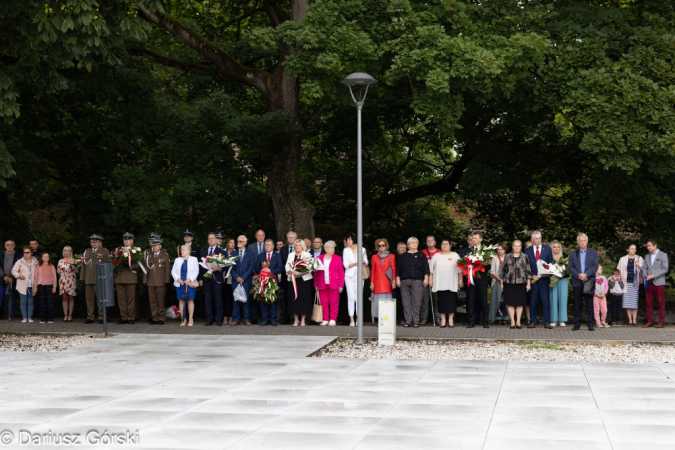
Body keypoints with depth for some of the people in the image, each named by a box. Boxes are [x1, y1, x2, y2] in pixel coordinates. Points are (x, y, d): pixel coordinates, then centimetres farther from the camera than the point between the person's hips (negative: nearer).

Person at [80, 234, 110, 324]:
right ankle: (90, 317, 8)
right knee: (89, 299, 4)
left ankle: (101, 317, -1)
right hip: (88, 280, 4)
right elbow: (83, 265, 19)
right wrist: (82, 278, 13)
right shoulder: (86, 252, 19)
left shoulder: (105, 251, 6)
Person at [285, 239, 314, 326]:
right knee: (294, 299, -2)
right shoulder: (291, 255, 16)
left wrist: (301, 274, -17)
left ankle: (302, 320, 2)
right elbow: (287, 267, 9)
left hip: (304, 279, -2)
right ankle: (296, 319, 4)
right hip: (293, 280, 2)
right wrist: (291, 272, -12)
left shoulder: (307, 255, 5)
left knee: (304, 298, -5)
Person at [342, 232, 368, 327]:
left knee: (359, 297, -1)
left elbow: (366, 262, 12)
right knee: (351, 298, -6)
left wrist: (364, 262, -11)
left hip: (359, 276, 0)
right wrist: (356, 263, -12)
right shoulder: (346, 250, 8)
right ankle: (351, 320, -6)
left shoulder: (362, 249, 7)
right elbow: (346, 264, 0)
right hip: (349, 276, 0)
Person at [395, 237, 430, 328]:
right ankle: (408, 321, 4)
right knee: (406, 302, 0)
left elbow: (426, 267, 5)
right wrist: (398, 279, 4)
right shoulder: (403, 256, 14)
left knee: (416, 301, -5)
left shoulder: (421, 255, 10)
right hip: (405, 281, 2)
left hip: (417, 281, -2)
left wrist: (426, 278, -3)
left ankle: (416, 321, -1)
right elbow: (398, 269, 12)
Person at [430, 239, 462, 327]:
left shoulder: (455, 256, 7)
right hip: (439, 283, 1)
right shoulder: (436, 256, 12)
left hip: (451, 283, -1)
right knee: (441, 301, 0)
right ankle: (443, 319, 5)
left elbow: (460, 269, 4)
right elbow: (431, 269, 10)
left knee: (451, 301, -4)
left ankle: (450, 320, 2)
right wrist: (430, 279, 3)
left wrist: (460, 280, -2)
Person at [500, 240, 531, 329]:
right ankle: (512, 322, 7)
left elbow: (528, 271, 5)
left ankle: (518, 322, 9)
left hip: (521, 282, -1)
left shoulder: (525, 257, 6)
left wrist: (528, 283, 0)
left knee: (520, 302, 1)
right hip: (509, 282, 1)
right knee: (510, 302, 0)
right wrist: (502, 283, 7)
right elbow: (503, 270, 10)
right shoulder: (507, 257, 8)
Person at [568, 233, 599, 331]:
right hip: (577, 282, 1)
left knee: (589, 304, -1)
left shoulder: (593, 253, 10)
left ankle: (590, 324, 3)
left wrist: (586, 274, -14)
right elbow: (570, 267, 3)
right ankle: (577, 324, 6)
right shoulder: (573, 254, 12)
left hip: (589, 281, -1)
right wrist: (578, 275, -13)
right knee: (577, 304, 2)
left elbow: (595, 266, 0)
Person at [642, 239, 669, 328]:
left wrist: (653, 275, -15)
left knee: (661, 303, -2)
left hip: (659, 283, -5)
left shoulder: (663, 255, 0)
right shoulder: (647, 256, 15)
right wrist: (645, 275, -6)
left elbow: (665, 269, -7)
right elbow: (644, 268, 16)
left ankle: (661, 322, 1)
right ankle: (650, 321, 9)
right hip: (649, 283, 5)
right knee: (649, 303, 4)